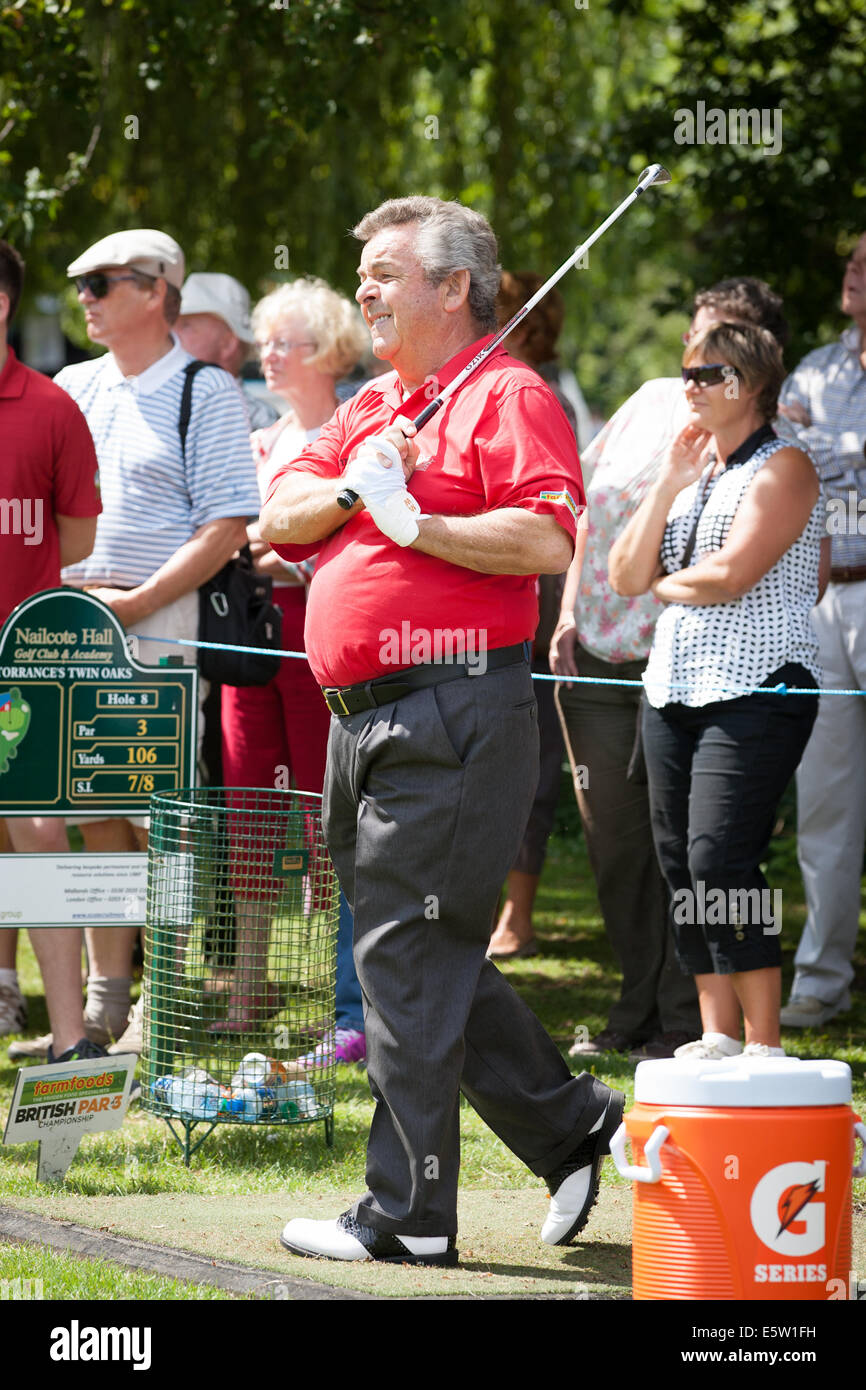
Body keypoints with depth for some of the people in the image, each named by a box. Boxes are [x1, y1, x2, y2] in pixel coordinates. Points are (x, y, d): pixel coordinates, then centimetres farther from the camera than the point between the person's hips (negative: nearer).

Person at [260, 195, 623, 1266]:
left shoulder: (506, 397, -7)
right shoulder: (370, 409, 20)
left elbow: (547, 540, -20)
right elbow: (280, 519, 13)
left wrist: (413, 522, -17)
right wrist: (351, 490, -6)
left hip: (450, 718, -9)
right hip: (363, 721, 9)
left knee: (407, 957, -8)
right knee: (422, 958, 13)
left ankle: (407, 1215, -3)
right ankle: (569, 1126, 24)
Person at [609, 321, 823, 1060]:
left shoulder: (783, 468, -6)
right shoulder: (695, 468, 18)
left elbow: (731, 574, -18)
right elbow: (626, 575, 10)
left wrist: (666, 584, 1)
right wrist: (668, 484, 2)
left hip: (755, 690, -8)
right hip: (674, 689, 8)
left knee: (720, 858, -16)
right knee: (680, 861, 5)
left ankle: (764, 1043, -12)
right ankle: (718, 1035, 11)